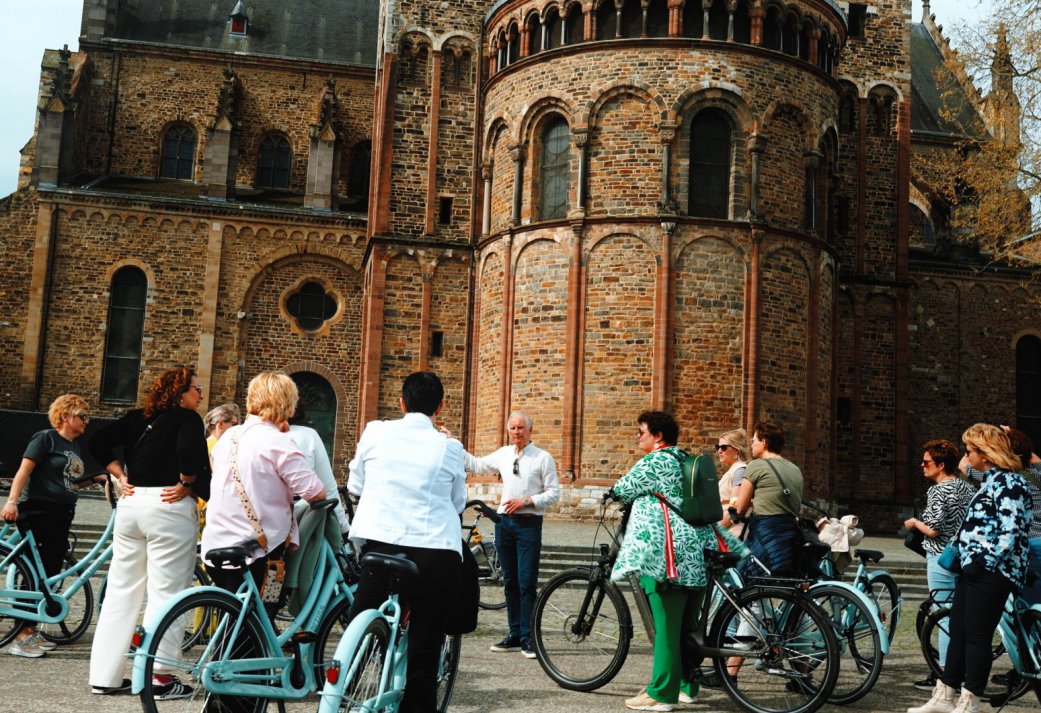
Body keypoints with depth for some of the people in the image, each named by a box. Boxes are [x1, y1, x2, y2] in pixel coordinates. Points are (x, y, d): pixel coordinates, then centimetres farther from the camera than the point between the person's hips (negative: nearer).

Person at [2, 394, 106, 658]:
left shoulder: (74, 446, 17)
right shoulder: (46, 437, -7)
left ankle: (30, 630, 18)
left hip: (60, 516, 8)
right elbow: (24, 470, -14)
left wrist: (100, 478, 8)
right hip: (37, 512, -8)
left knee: (49, 573, 9)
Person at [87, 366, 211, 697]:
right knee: (166, 593, -1)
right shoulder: (188, 419, -5)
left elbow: (99, 443, 11)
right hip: (169, 507, -7)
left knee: (121, 590, 12)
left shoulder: (137, 418, 15)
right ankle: (160, 678, 3)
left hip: (131, 503, 7)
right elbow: (190, 450, -24)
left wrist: (121, 475, 10)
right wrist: (186, 484, -9)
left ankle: (105, 676, 18)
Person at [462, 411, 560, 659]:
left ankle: (528, 638, 0)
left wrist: (526, 501, -14)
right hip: (504, 522, 5)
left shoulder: (543, 458, -3)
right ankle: (514, 634, 18)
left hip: (529, 524, -5)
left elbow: (554, 493, -4)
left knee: (527, 583, -6)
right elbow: (476, 465, 23)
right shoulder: (503, 454, 11)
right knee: (510, 581, 10)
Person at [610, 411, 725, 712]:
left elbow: (622, 490, -2)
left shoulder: (654, 462, -8)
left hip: (666, 556, -9)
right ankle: (687, 686, 23)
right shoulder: (684, 461, 17)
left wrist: (615, 490, 19)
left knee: (666, 626, -6)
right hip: (696, 555, 9)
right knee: (687, 625, 15)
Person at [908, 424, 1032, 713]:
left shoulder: (1008, 483, -13)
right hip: (973, 570, 10)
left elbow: (1011, 532, -21)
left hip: (990, 573, -10)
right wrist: (963, 555, 19)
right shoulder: (991, 481, 18)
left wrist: (987, 564, -21)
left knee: (977, 636, -3)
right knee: (958, 633, 12)